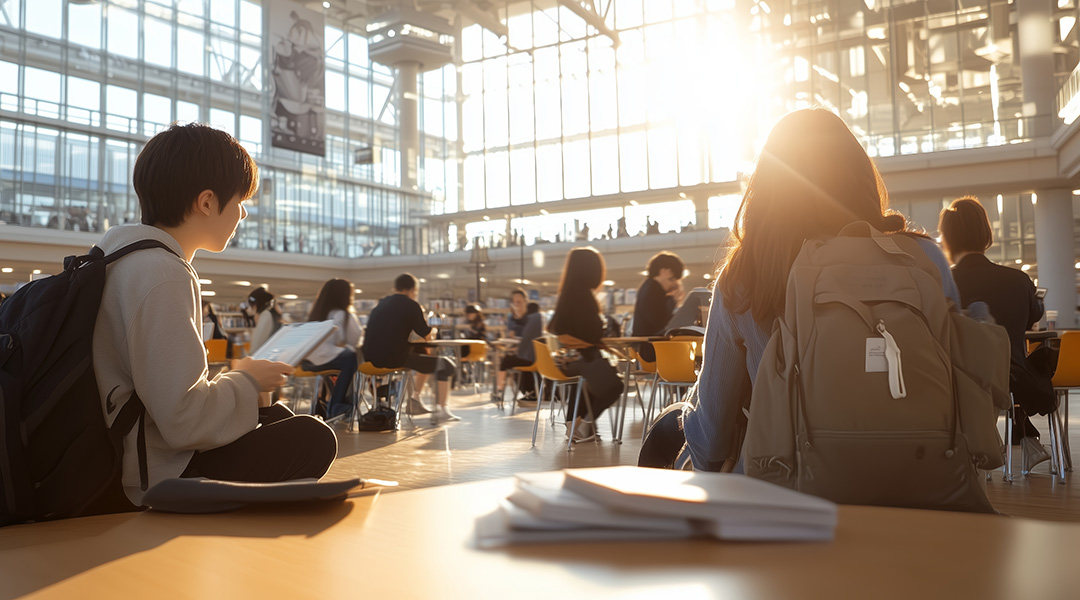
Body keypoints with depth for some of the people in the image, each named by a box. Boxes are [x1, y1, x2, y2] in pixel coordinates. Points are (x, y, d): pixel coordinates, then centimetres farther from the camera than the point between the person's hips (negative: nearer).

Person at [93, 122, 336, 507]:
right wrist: (246, 382, -10)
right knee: (312, 438, -9)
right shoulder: (163, 274, -23)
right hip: (157, 478, -11)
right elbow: (185, 420, -28)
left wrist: (229, 375, 10)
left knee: (278, 417, 20)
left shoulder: (122, 246, 10)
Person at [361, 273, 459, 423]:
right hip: (395, 359, -8)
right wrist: (433, 331, 23)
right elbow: (428, 336, 0)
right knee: (445, 364, 8)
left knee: (424, 357, 33)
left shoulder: (381, 304, 17)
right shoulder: (411, 305, -4)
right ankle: (441, 410, 3)